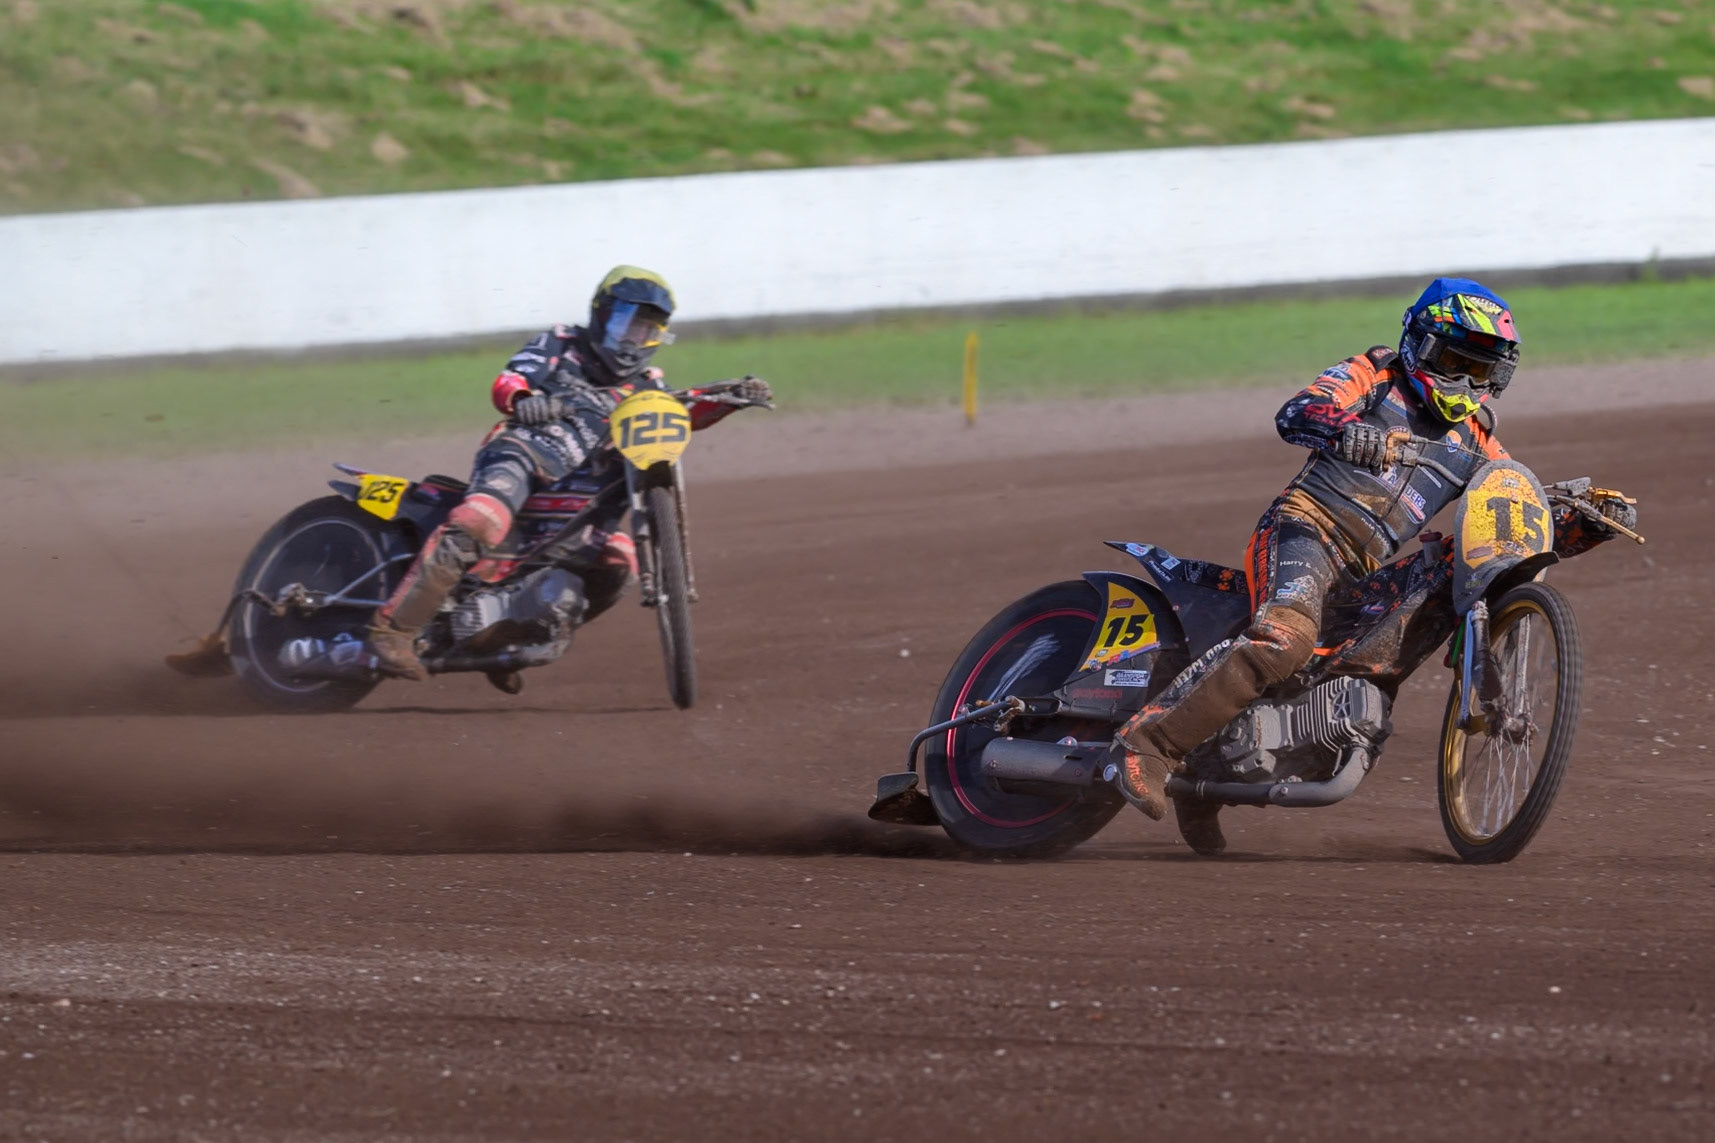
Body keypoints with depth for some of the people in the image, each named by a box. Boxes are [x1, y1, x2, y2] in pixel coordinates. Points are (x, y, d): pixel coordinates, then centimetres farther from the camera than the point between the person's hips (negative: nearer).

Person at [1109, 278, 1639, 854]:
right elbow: (1293, 413, -11)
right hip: (1305, 529, -7)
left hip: (1361, 575, 7)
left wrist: (1595, 520, -3)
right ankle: (1149, 741, -32)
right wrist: (1344, 429, -34)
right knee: (1286, 639, -33)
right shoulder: (1375, 374, 6)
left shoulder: (1475, 443, 21)